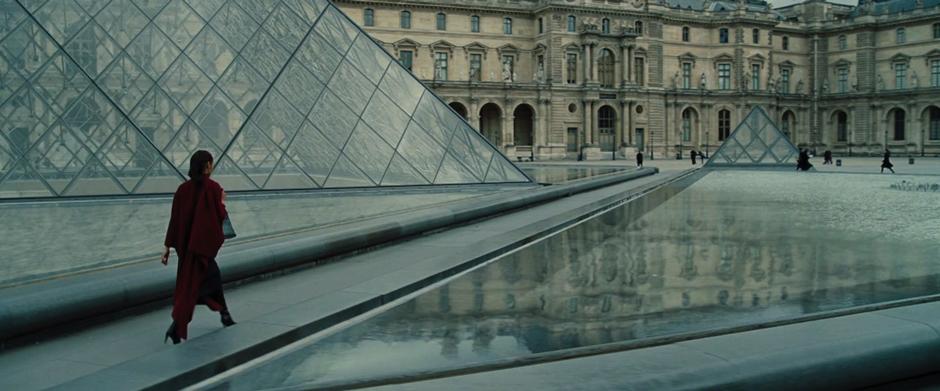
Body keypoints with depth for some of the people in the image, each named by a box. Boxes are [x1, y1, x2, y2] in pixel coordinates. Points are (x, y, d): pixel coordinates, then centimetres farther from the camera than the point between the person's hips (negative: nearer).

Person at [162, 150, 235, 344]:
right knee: (191, 285, -4)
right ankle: (176, 326, -16)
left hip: (186, 243, 6)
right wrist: (223, 202, 10)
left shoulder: (183, 189, 2)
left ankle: (225, 315, 32)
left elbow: (174, 219, 1)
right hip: (205, 242, -6)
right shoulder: (213, 187, -12)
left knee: (212, 276, 21)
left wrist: (167, 246, 4)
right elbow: (221, 216, -10)